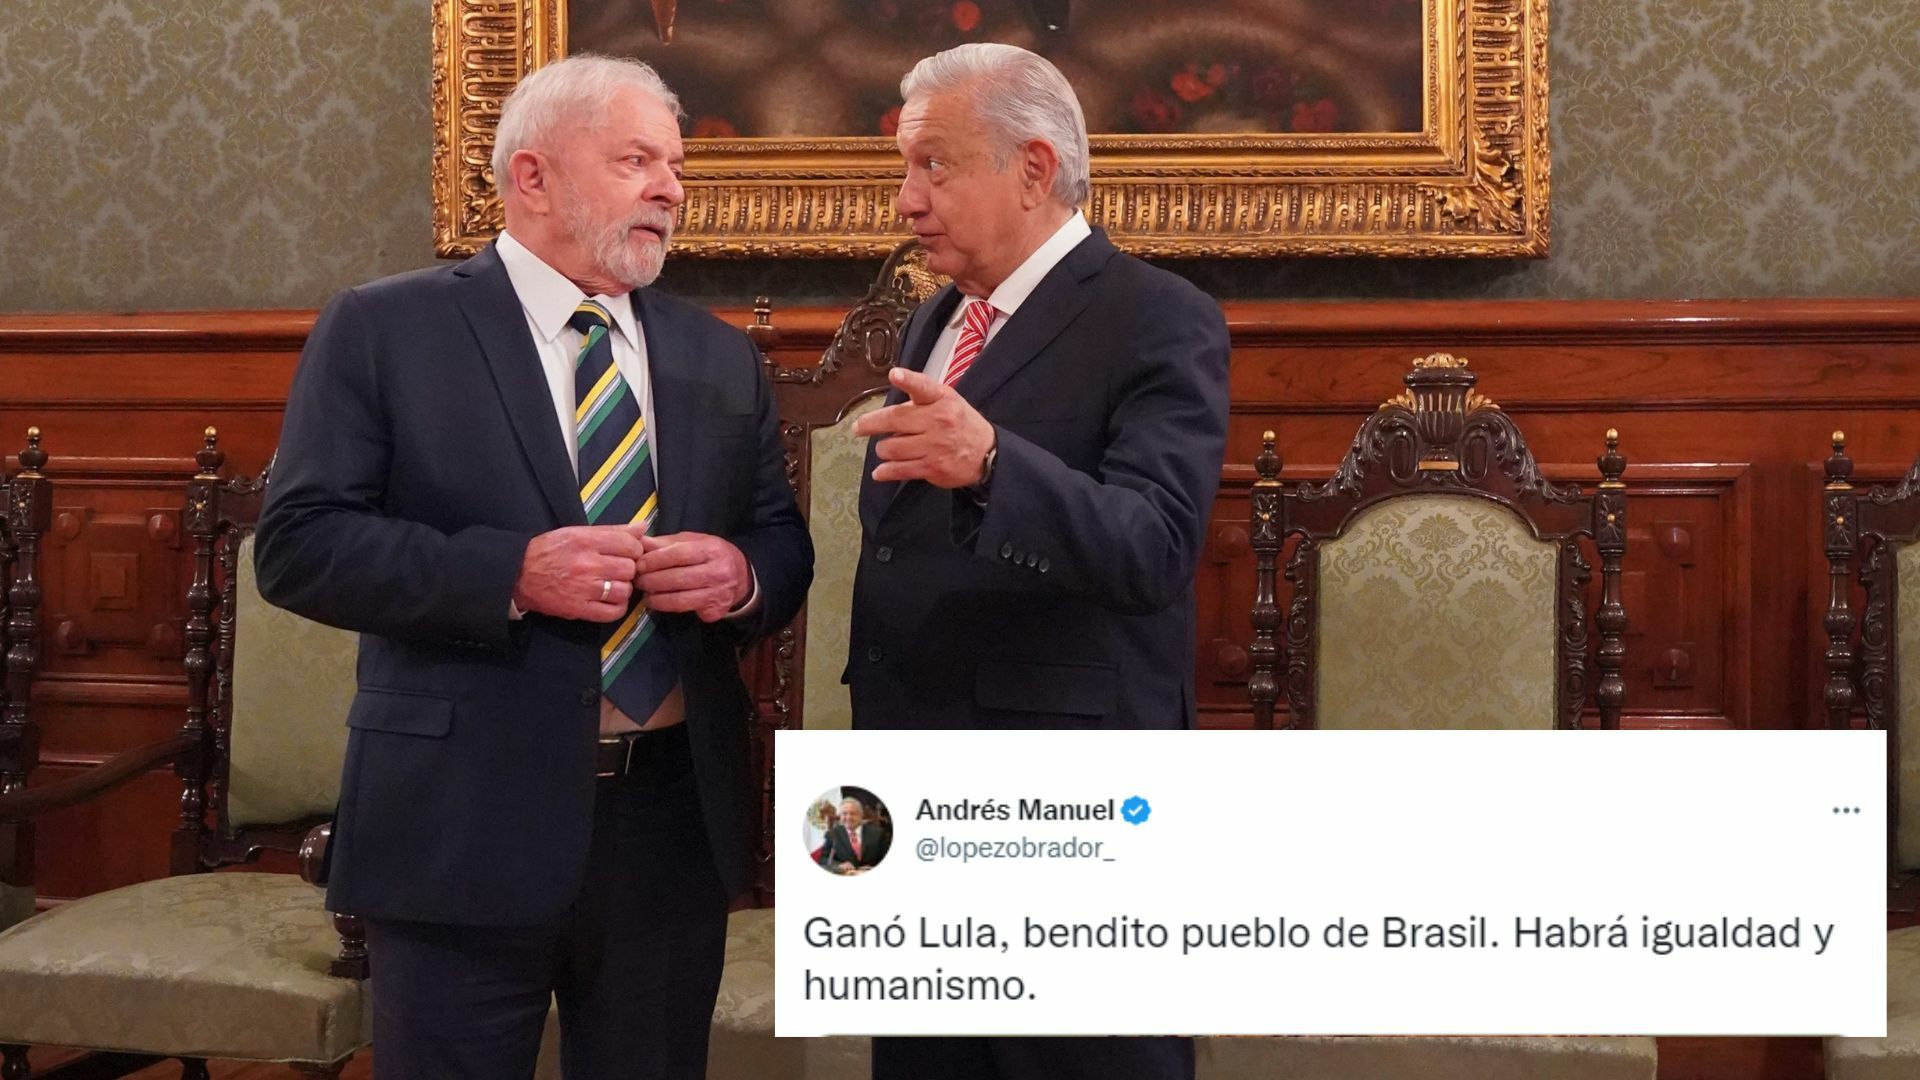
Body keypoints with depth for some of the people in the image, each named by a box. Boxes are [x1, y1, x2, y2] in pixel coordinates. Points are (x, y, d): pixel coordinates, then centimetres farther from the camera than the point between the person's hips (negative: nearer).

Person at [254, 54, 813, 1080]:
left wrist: (743, 575, -11)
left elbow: (785, 545, 13)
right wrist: (509, 572, -21)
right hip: (464, 819, -4)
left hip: (675, 816, 4)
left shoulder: (720, 355, 11)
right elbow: (298, 543, -9)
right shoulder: (382, 329, -3)